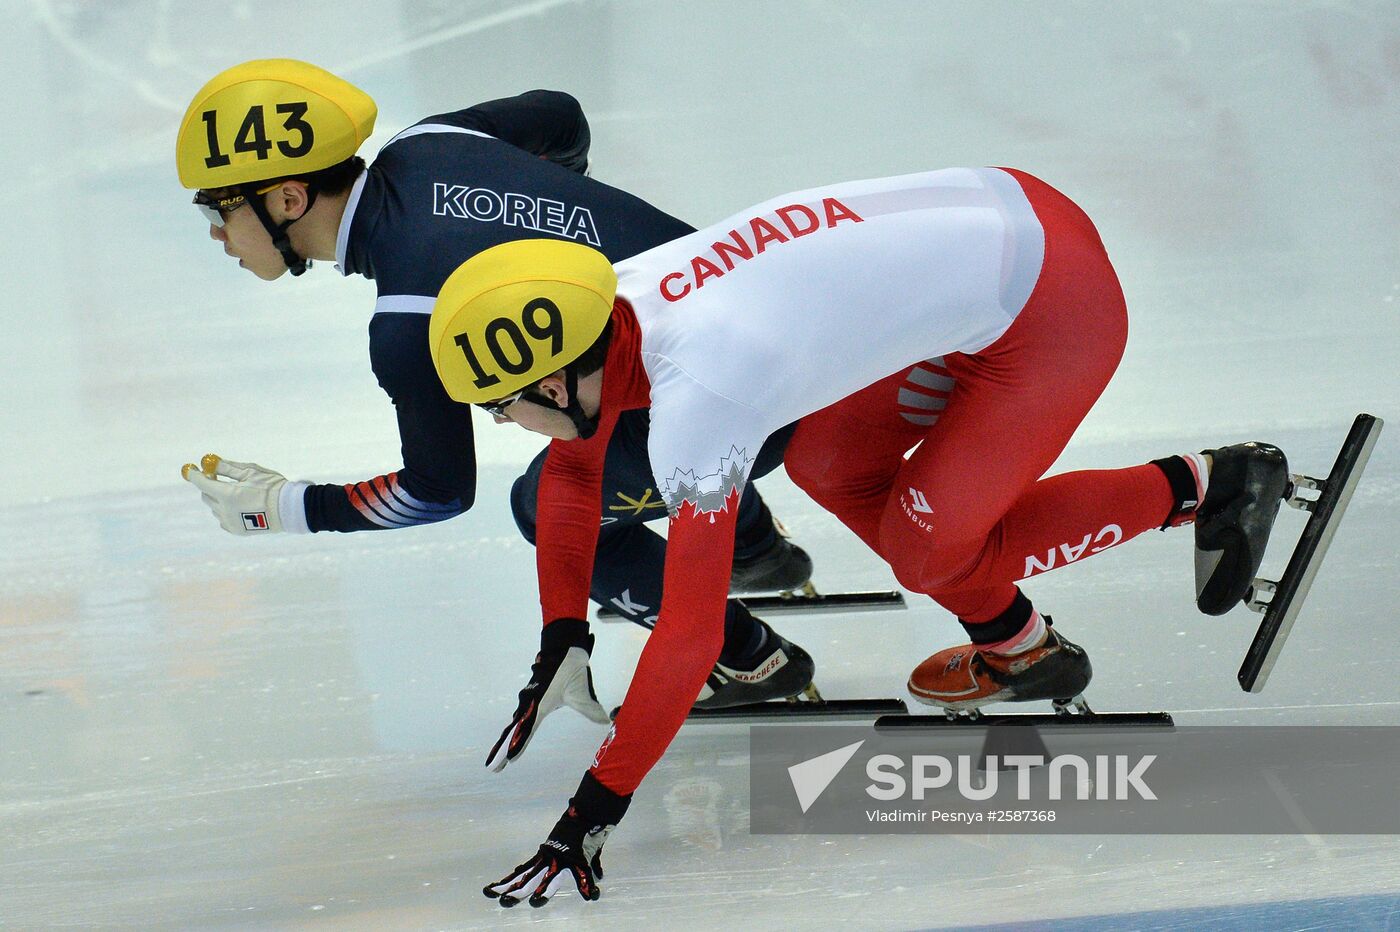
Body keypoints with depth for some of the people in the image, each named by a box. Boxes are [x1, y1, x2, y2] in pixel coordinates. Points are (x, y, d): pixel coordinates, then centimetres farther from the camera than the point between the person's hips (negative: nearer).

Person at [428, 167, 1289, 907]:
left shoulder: (693, 393, -27)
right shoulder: (610, 302, -2)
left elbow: (689, 636, -26)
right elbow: (569, 474, 17)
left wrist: (594, 810, -20)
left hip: (1054, 304, -9)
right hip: (992, 213, 9)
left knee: (926, 548, -1)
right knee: (830, 467, 10)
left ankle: (1205, 487, 12)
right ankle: (1019, 649, 24)